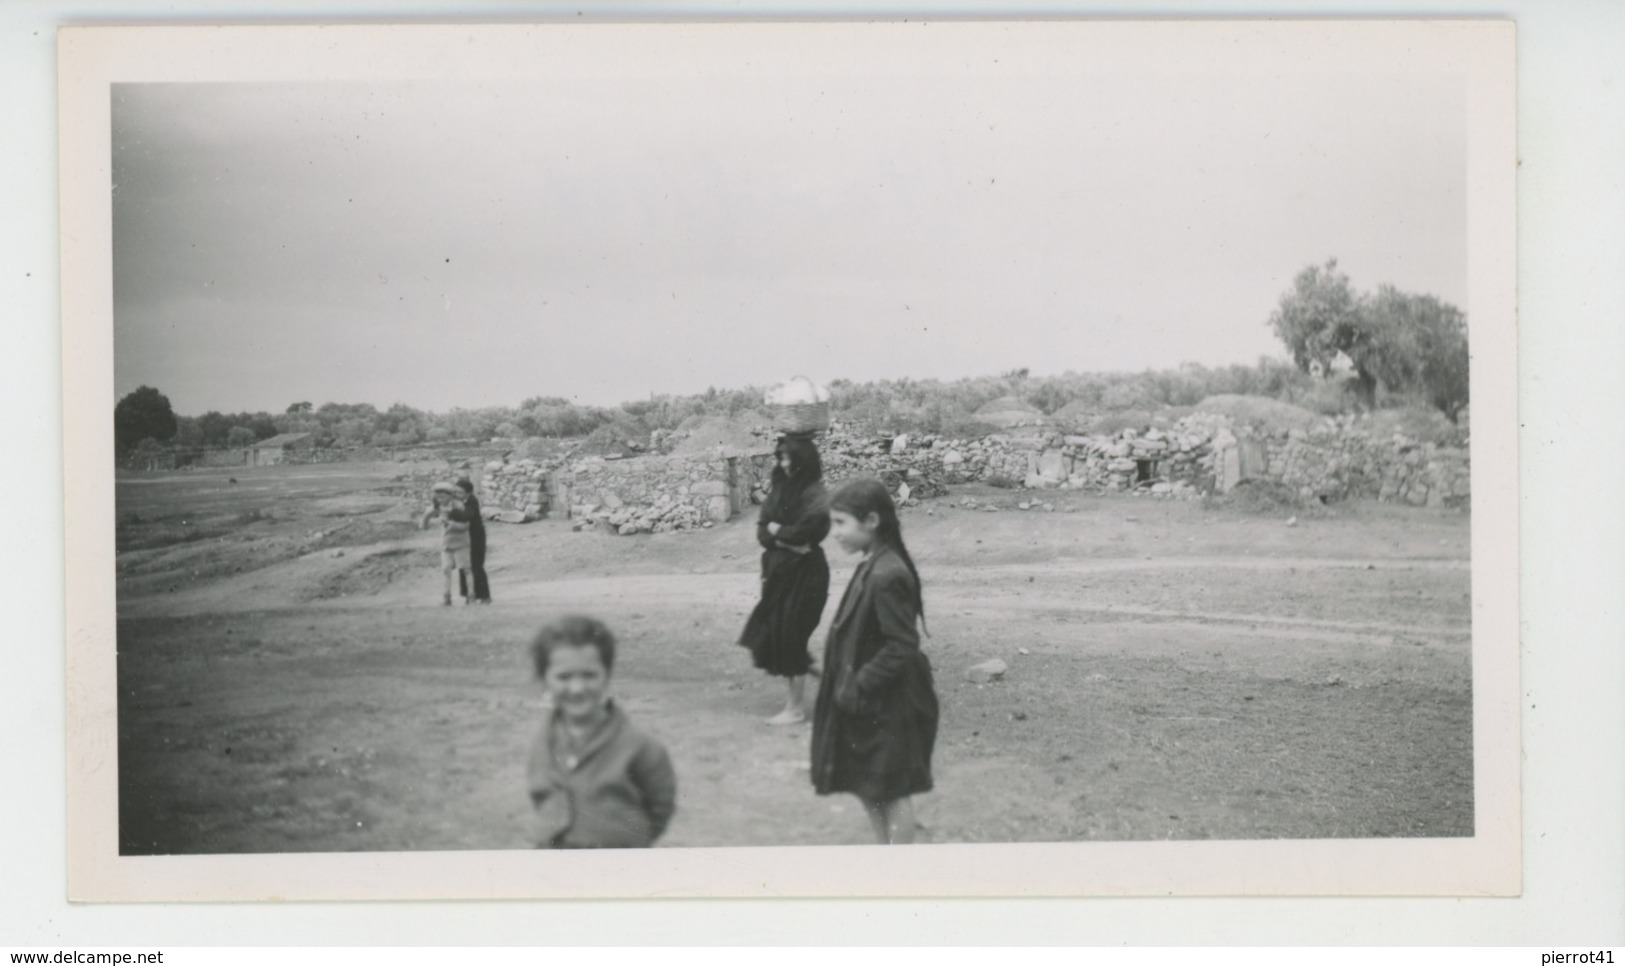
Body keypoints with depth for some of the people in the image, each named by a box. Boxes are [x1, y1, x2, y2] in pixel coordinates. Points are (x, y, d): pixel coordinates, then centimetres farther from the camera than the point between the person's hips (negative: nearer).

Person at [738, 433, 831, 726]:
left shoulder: (813, 494, -12)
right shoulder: (779, 488, 8)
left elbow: (803, 531, -21)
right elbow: (762, 531, 5)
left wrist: (776, 529, -5)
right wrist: (785, 540, -13)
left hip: (804, 573, -7)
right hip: (779, 569, 7)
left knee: (789, 635, -4)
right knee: (774, 635, 7)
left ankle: (796, 709, 6)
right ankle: (792, 699, 19)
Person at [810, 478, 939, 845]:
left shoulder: (886, 576, -24)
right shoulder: (872, 567, 6)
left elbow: (902, 647, -25)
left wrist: (860, 686, -20)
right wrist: (852, 687, 10)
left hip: (889, 708, -10)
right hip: (869, 706, 10)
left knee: (892, 793, 3)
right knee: (868, 790, 19)